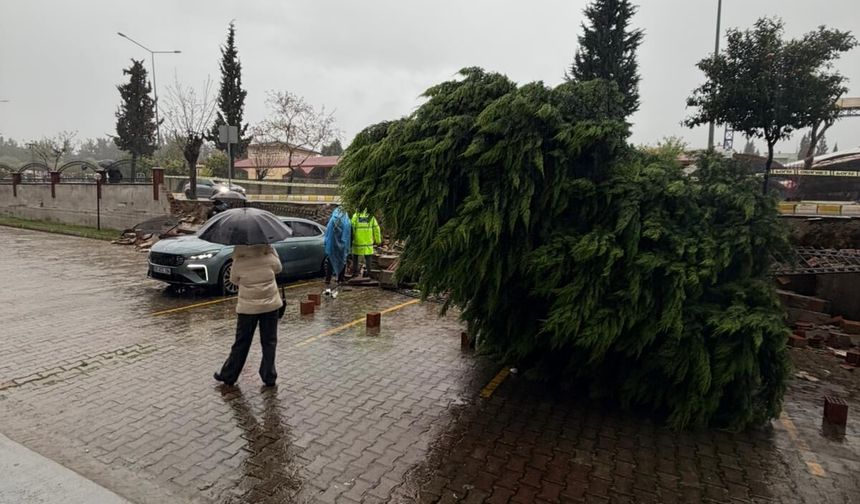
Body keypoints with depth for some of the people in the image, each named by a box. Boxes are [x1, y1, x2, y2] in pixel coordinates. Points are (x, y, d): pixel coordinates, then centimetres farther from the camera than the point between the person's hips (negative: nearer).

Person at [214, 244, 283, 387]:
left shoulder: (238, 263, -10)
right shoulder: (269, 258, -8)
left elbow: (234, 280, 6)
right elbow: (278, 268, 13)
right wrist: (270, 248, 11)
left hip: (248, 307, 0)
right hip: (271, 305, 1)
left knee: (242, 343, 11)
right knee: (269, 342, 9)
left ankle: (228, 375, 23)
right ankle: (269, 376, 13)